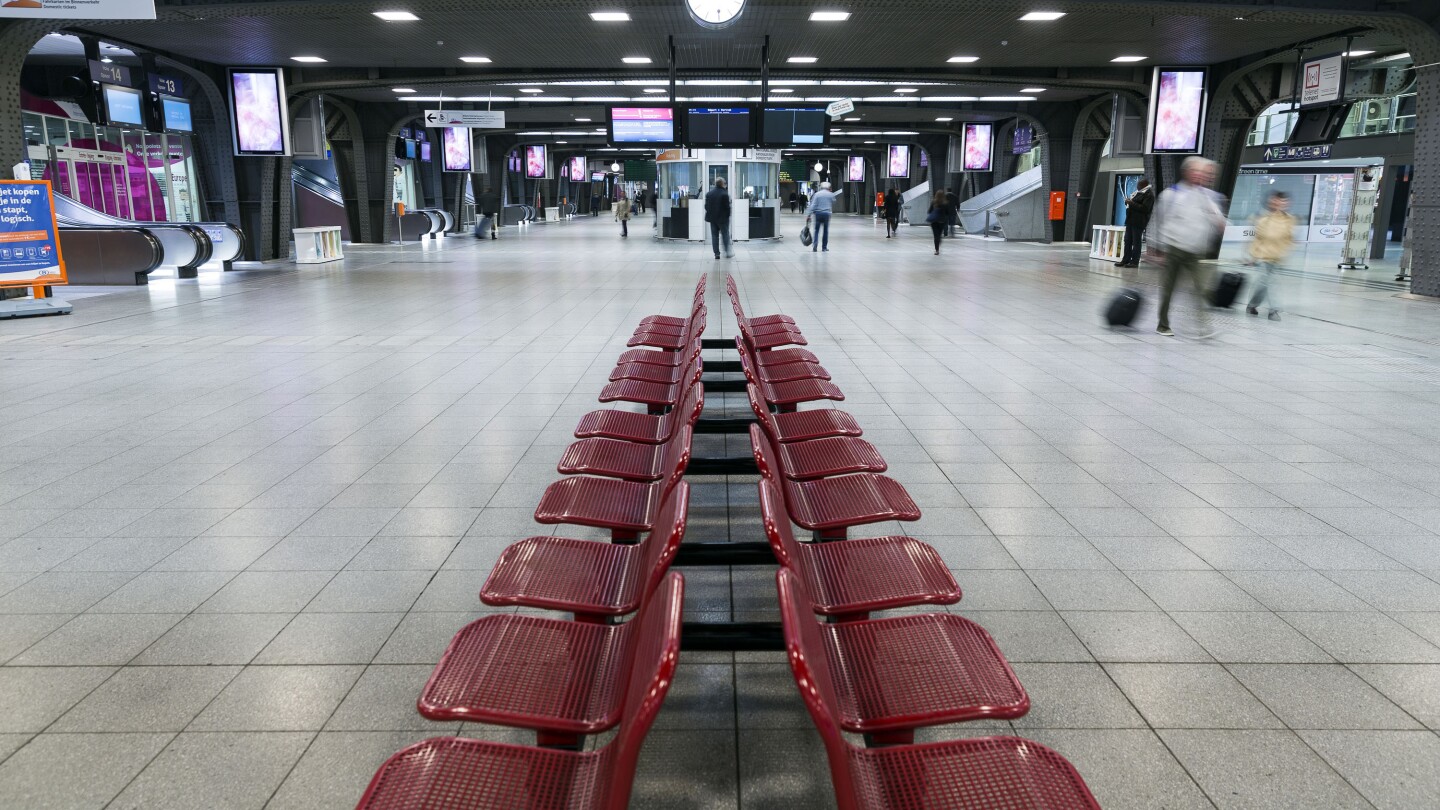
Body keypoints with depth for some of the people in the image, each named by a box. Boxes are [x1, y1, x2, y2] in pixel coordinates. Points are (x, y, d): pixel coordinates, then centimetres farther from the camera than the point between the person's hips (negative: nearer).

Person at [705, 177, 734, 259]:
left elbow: (706, 206, 5)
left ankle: (716, 253, 6)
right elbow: (727, 207, -14)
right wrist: (727, 216, 0)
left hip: (712, 218, 4)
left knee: (714, 236, 7)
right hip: (723, 218, -4)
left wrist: (710, 214, 15)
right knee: (725, 235, 7)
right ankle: (727, 252, 8)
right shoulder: (725, 194, -14)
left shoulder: (709, 193, 2)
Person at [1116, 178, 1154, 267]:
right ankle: (1125, 260, 13)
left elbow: (1145, 208, -19)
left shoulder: (1149, 194, -10)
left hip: (1138, 222, -9)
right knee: (1127, 241, 8)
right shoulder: (1137, 192, 18)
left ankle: (1134, 262, -1)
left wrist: (1132, 203, -18)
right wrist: (1128, 201, 8)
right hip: (1130, 220, 9)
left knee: (1136, 242, -5)